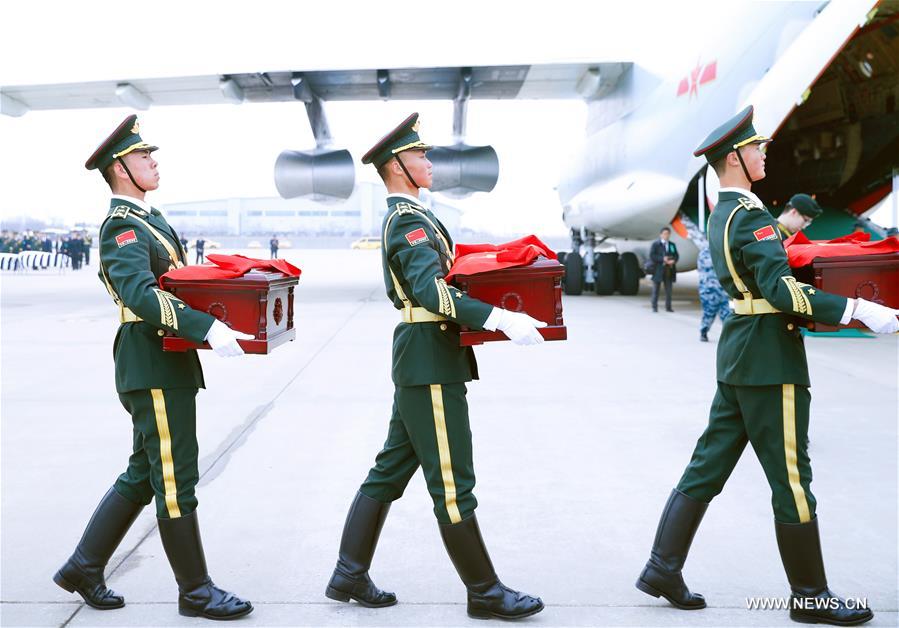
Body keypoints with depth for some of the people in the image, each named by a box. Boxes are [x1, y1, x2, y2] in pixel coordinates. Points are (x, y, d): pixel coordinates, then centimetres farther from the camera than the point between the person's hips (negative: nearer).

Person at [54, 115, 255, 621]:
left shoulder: (151, 218, 18)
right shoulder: (122, 227, -14)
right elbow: (141, 294, -29)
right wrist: (208, 327, -36)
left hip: (164, 364, 10)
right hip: (153, 366, -10)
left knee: (143, 474, 17)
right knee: (176, 479, -1)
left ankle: (84, 567, 28)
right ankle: (196, 590, 9)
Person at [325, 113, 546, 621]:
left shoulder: (402, 217, 18)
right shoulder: (411, 220, -15)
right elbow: (432, 292, -29)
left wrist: (488, 316, 16)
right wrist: (500, 319, -33)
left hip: (420, 363, 11)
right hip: (431, 364, -11)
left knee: (390, 469, 14)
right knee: (452, 483, -2)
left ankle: (350, 575, 21)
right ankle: (485, 592, 8)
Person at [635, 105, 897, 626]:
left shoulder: (723, 215, 14)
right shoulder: (751, 216, -17)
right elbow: (782, 290, -25)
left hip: (738, 354, 10)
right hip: (769, 358, -10)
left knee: (708, 465, 12)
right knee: (791, 477, 1)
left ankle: (663, 570, 16)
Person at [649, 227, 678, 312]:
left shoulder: (672, 245, 16)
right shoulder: (655, 244, 1)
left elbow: (676, 255, 11)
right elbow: (651, 256, -8)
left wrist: (673, 260, -11)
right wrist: (662, 259, -18)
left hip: (669, 270, 4)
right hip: (658, 270, -4)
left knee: (668, 290, 4)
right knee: (656, 289, 0)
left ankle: (668, 307, 10)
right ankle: (654, 307, 4)